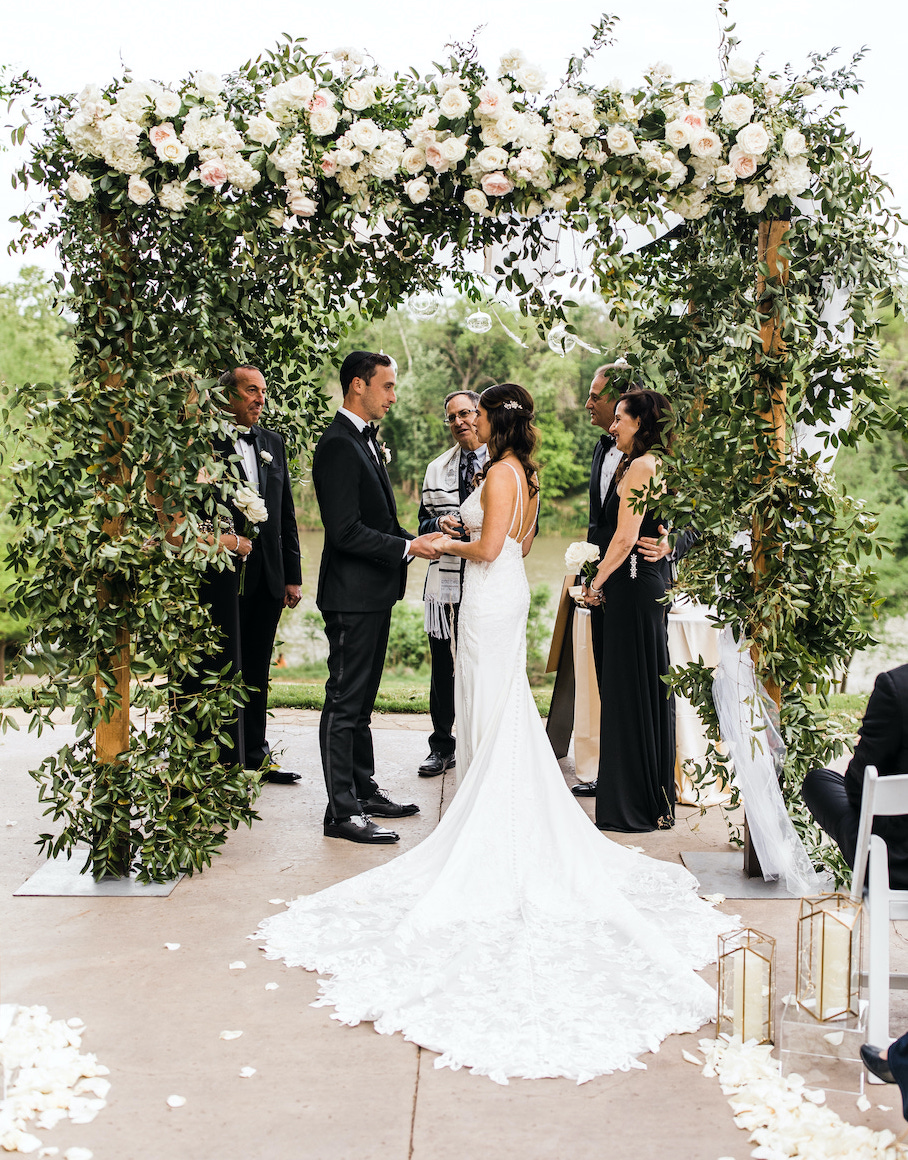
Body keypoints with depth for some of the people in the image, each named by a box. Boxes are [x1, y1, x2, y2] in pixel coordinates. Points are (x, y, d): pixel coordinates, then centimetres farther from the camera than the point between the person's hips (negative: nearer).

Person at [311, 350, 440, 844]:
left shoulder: (366, 439, 15)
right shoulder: (338, 445, -17)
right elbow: (346, 531, -23)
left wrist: (415, 540, 7)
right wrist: (408, 547, -17)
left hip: (374, 592, 10)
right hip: (352, 594, -10)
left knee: (360, 700, 18)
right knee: (344, 703, -3)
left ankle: (364, 790, 29)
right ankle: (342, 812, 4)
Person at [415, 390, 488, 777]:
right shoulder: (437, 469, 17)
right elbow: (424, 522, 18)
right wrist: (440, 523, -4)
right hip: (446, 580, 4)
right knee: (443, 666, 8)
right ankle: (442, 747, 21)